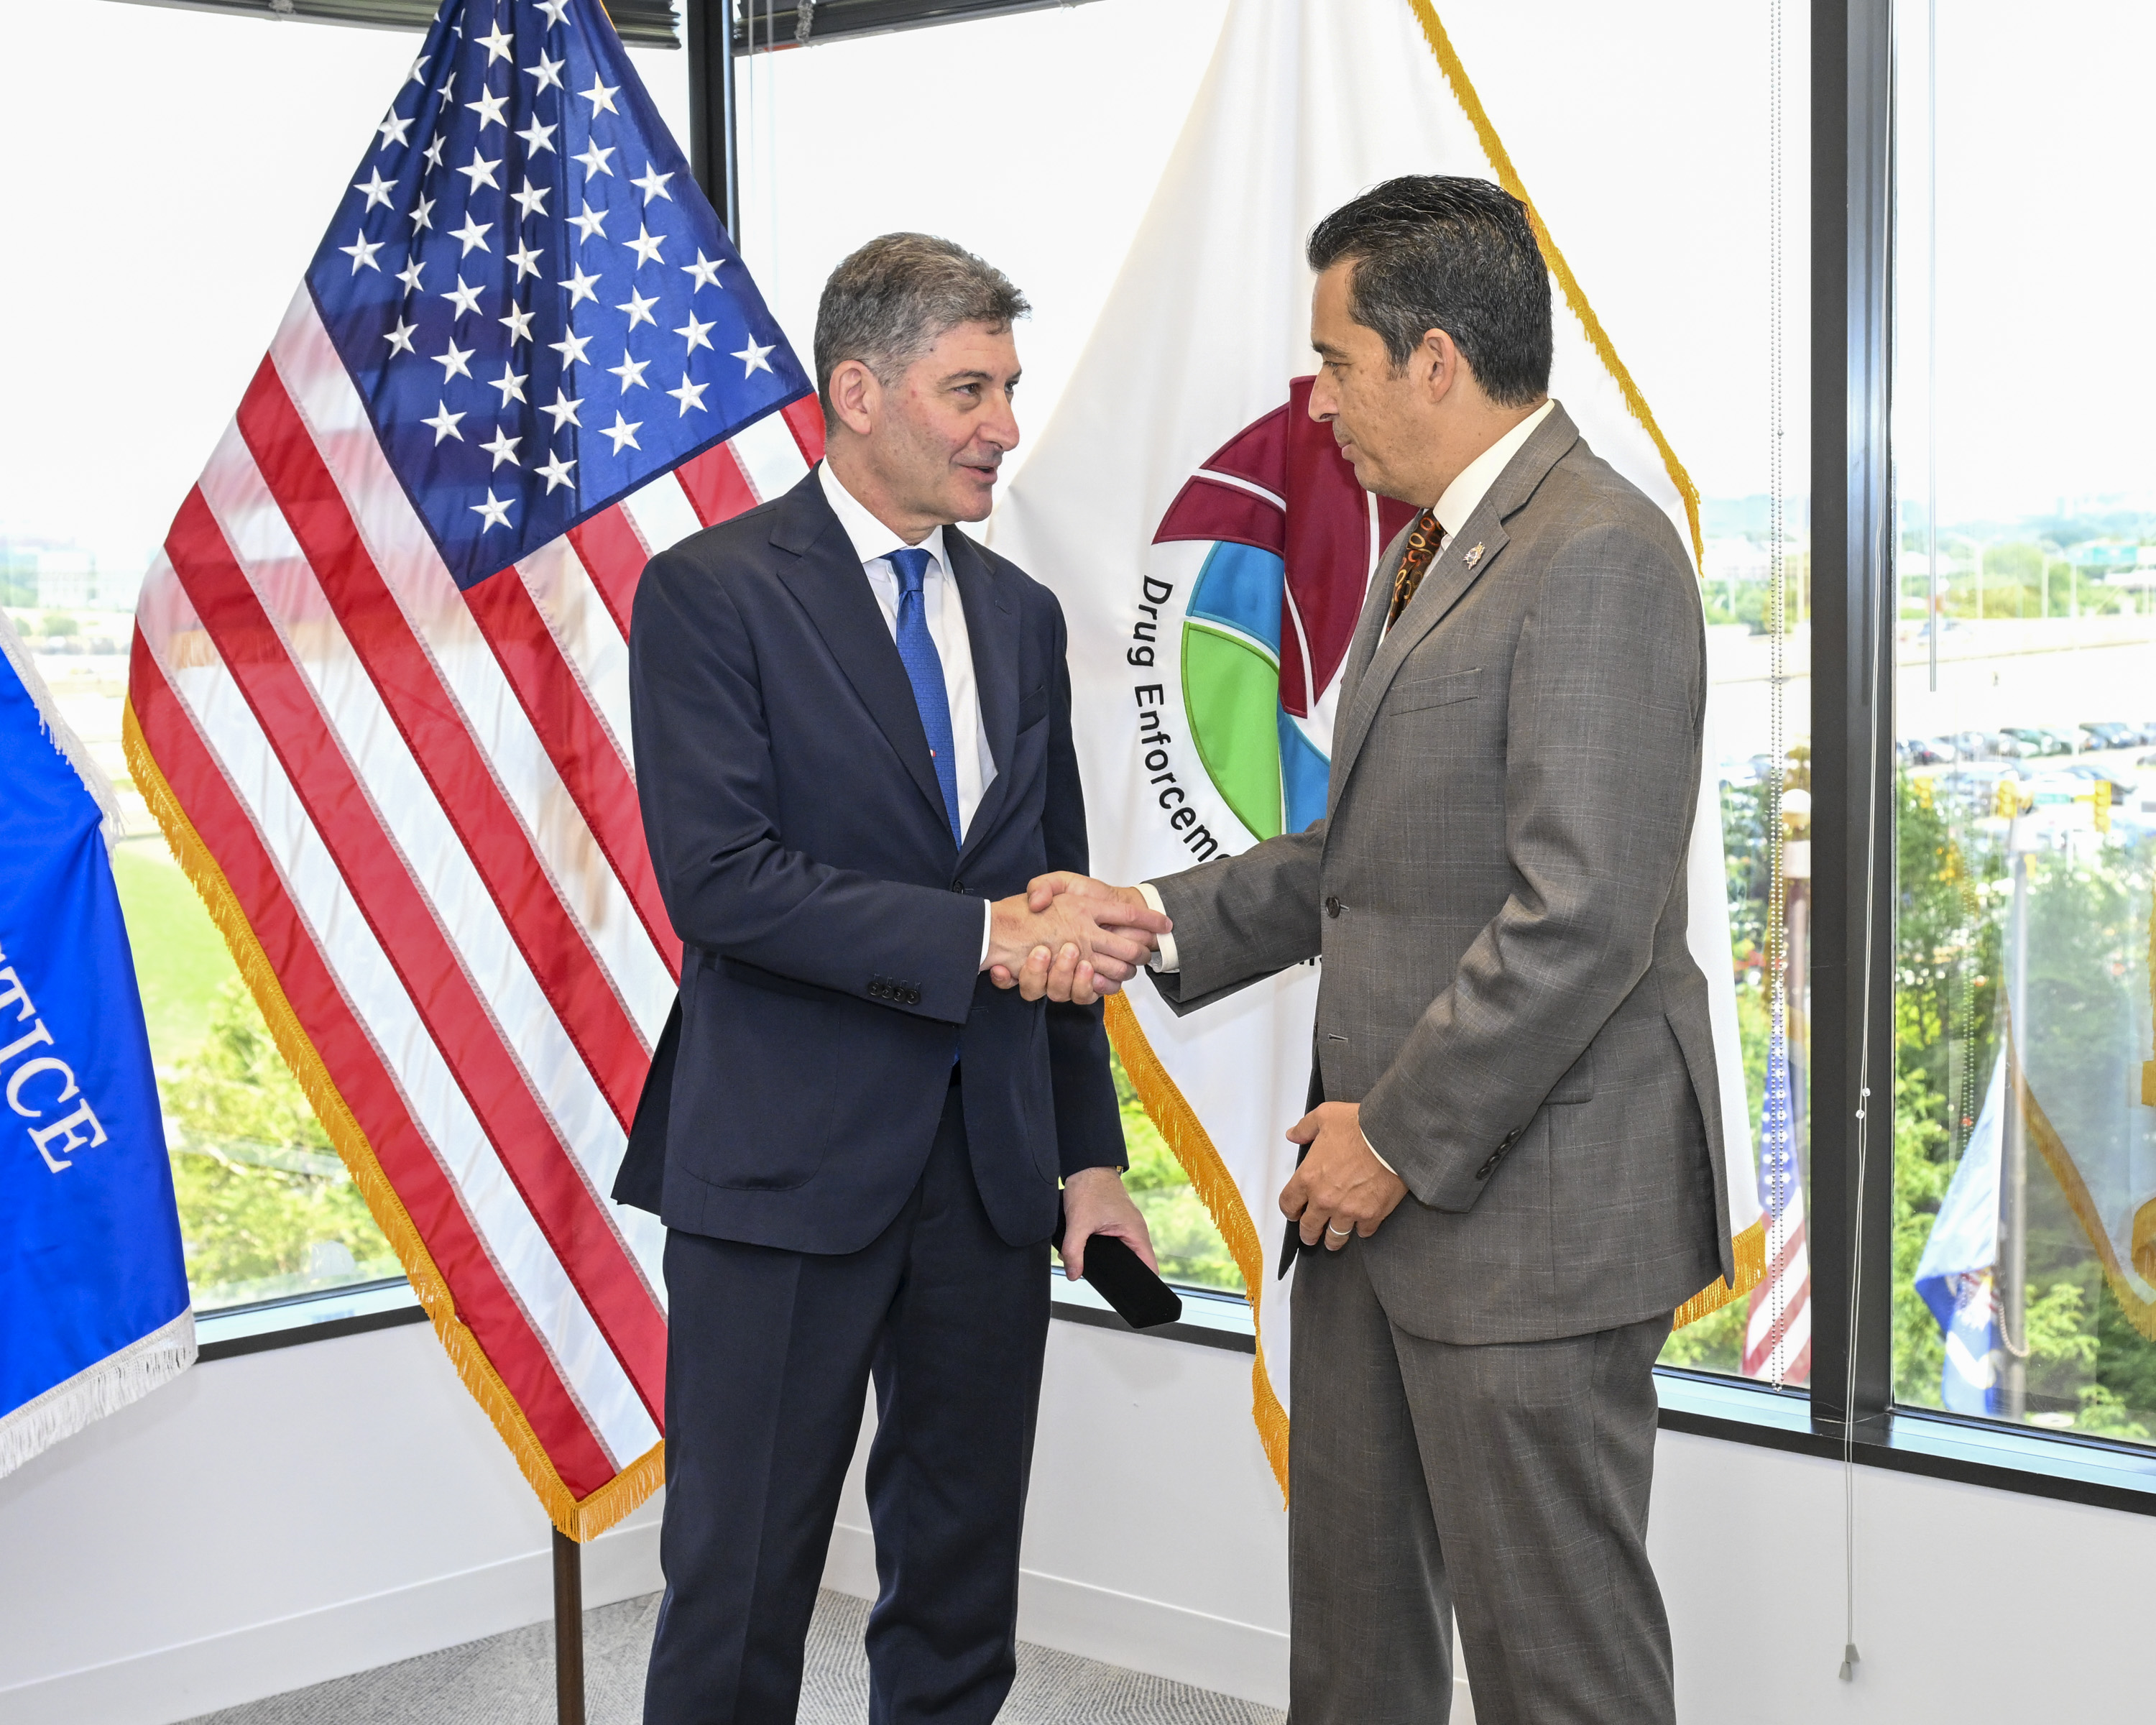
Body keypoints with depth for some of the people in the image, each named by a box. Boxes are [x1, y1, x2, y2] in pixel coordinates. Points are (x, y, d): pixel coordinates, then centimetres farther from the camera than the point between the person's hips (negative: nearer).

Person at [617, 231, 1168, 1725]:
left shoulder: (1021, 615, 13)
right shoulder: (713, 592, -7)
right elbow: (717, 876, -18)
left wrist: (1091, 1152, 12)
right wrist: (975, 939, -20)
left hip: (991, 1161, 6)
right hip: (788, 1164, -6)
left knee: (964, 1596, 14)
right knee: (742, 1588, 2)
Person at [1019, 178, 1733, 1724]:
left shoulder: (1599, 557, -17)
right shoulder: (1433, 553, 15)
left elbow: (1580, 917, -23)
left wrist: (1401, 1140, -16)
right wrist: (1171, 918, 8)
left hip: (1529, 1199, -10)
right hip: (1389, 1185, 10)